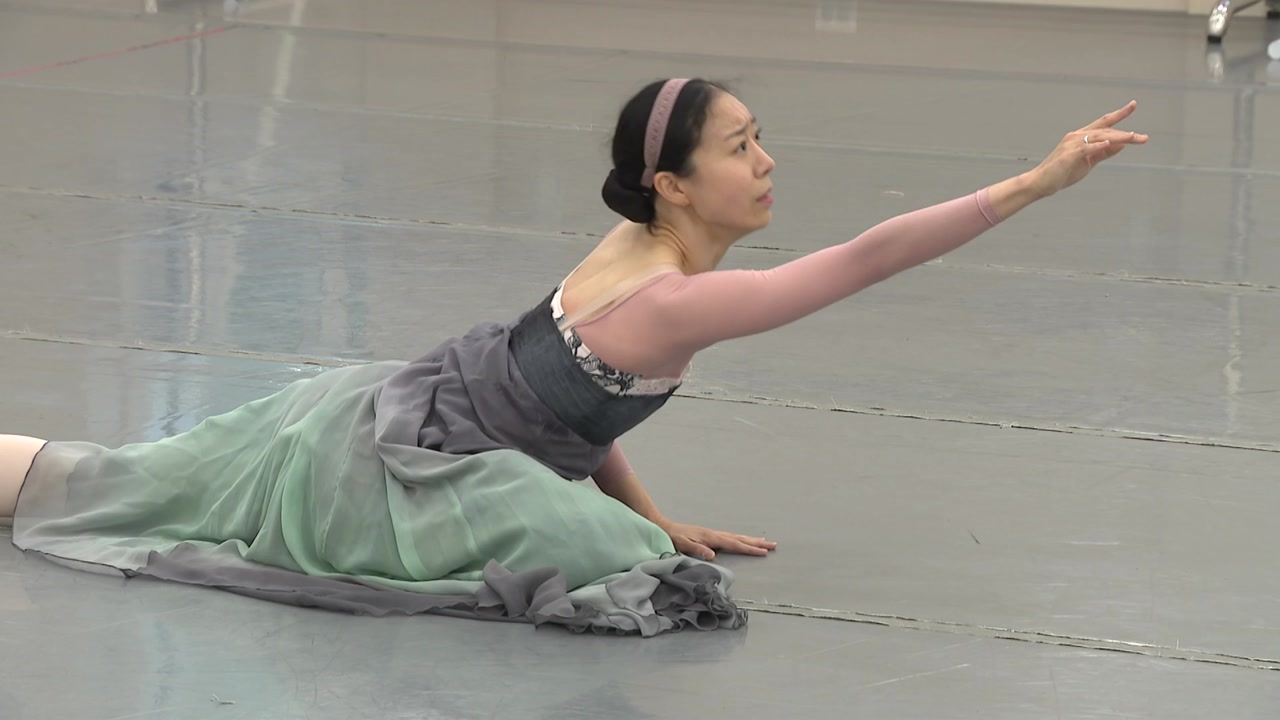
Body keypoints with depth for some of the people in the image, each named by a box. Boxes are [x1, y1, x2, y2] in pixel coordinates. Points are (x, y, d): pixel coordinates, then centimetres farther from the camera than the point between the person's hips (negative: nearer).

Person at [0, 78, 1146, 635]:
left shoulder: (634, 251, 0)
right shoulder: (677, 302, -28)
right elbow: (871, 257, -34)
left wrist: (652, 515, 12)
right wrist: (1041, 181, -36)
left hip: (384, 412, 9)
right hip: (390, 468, -9)